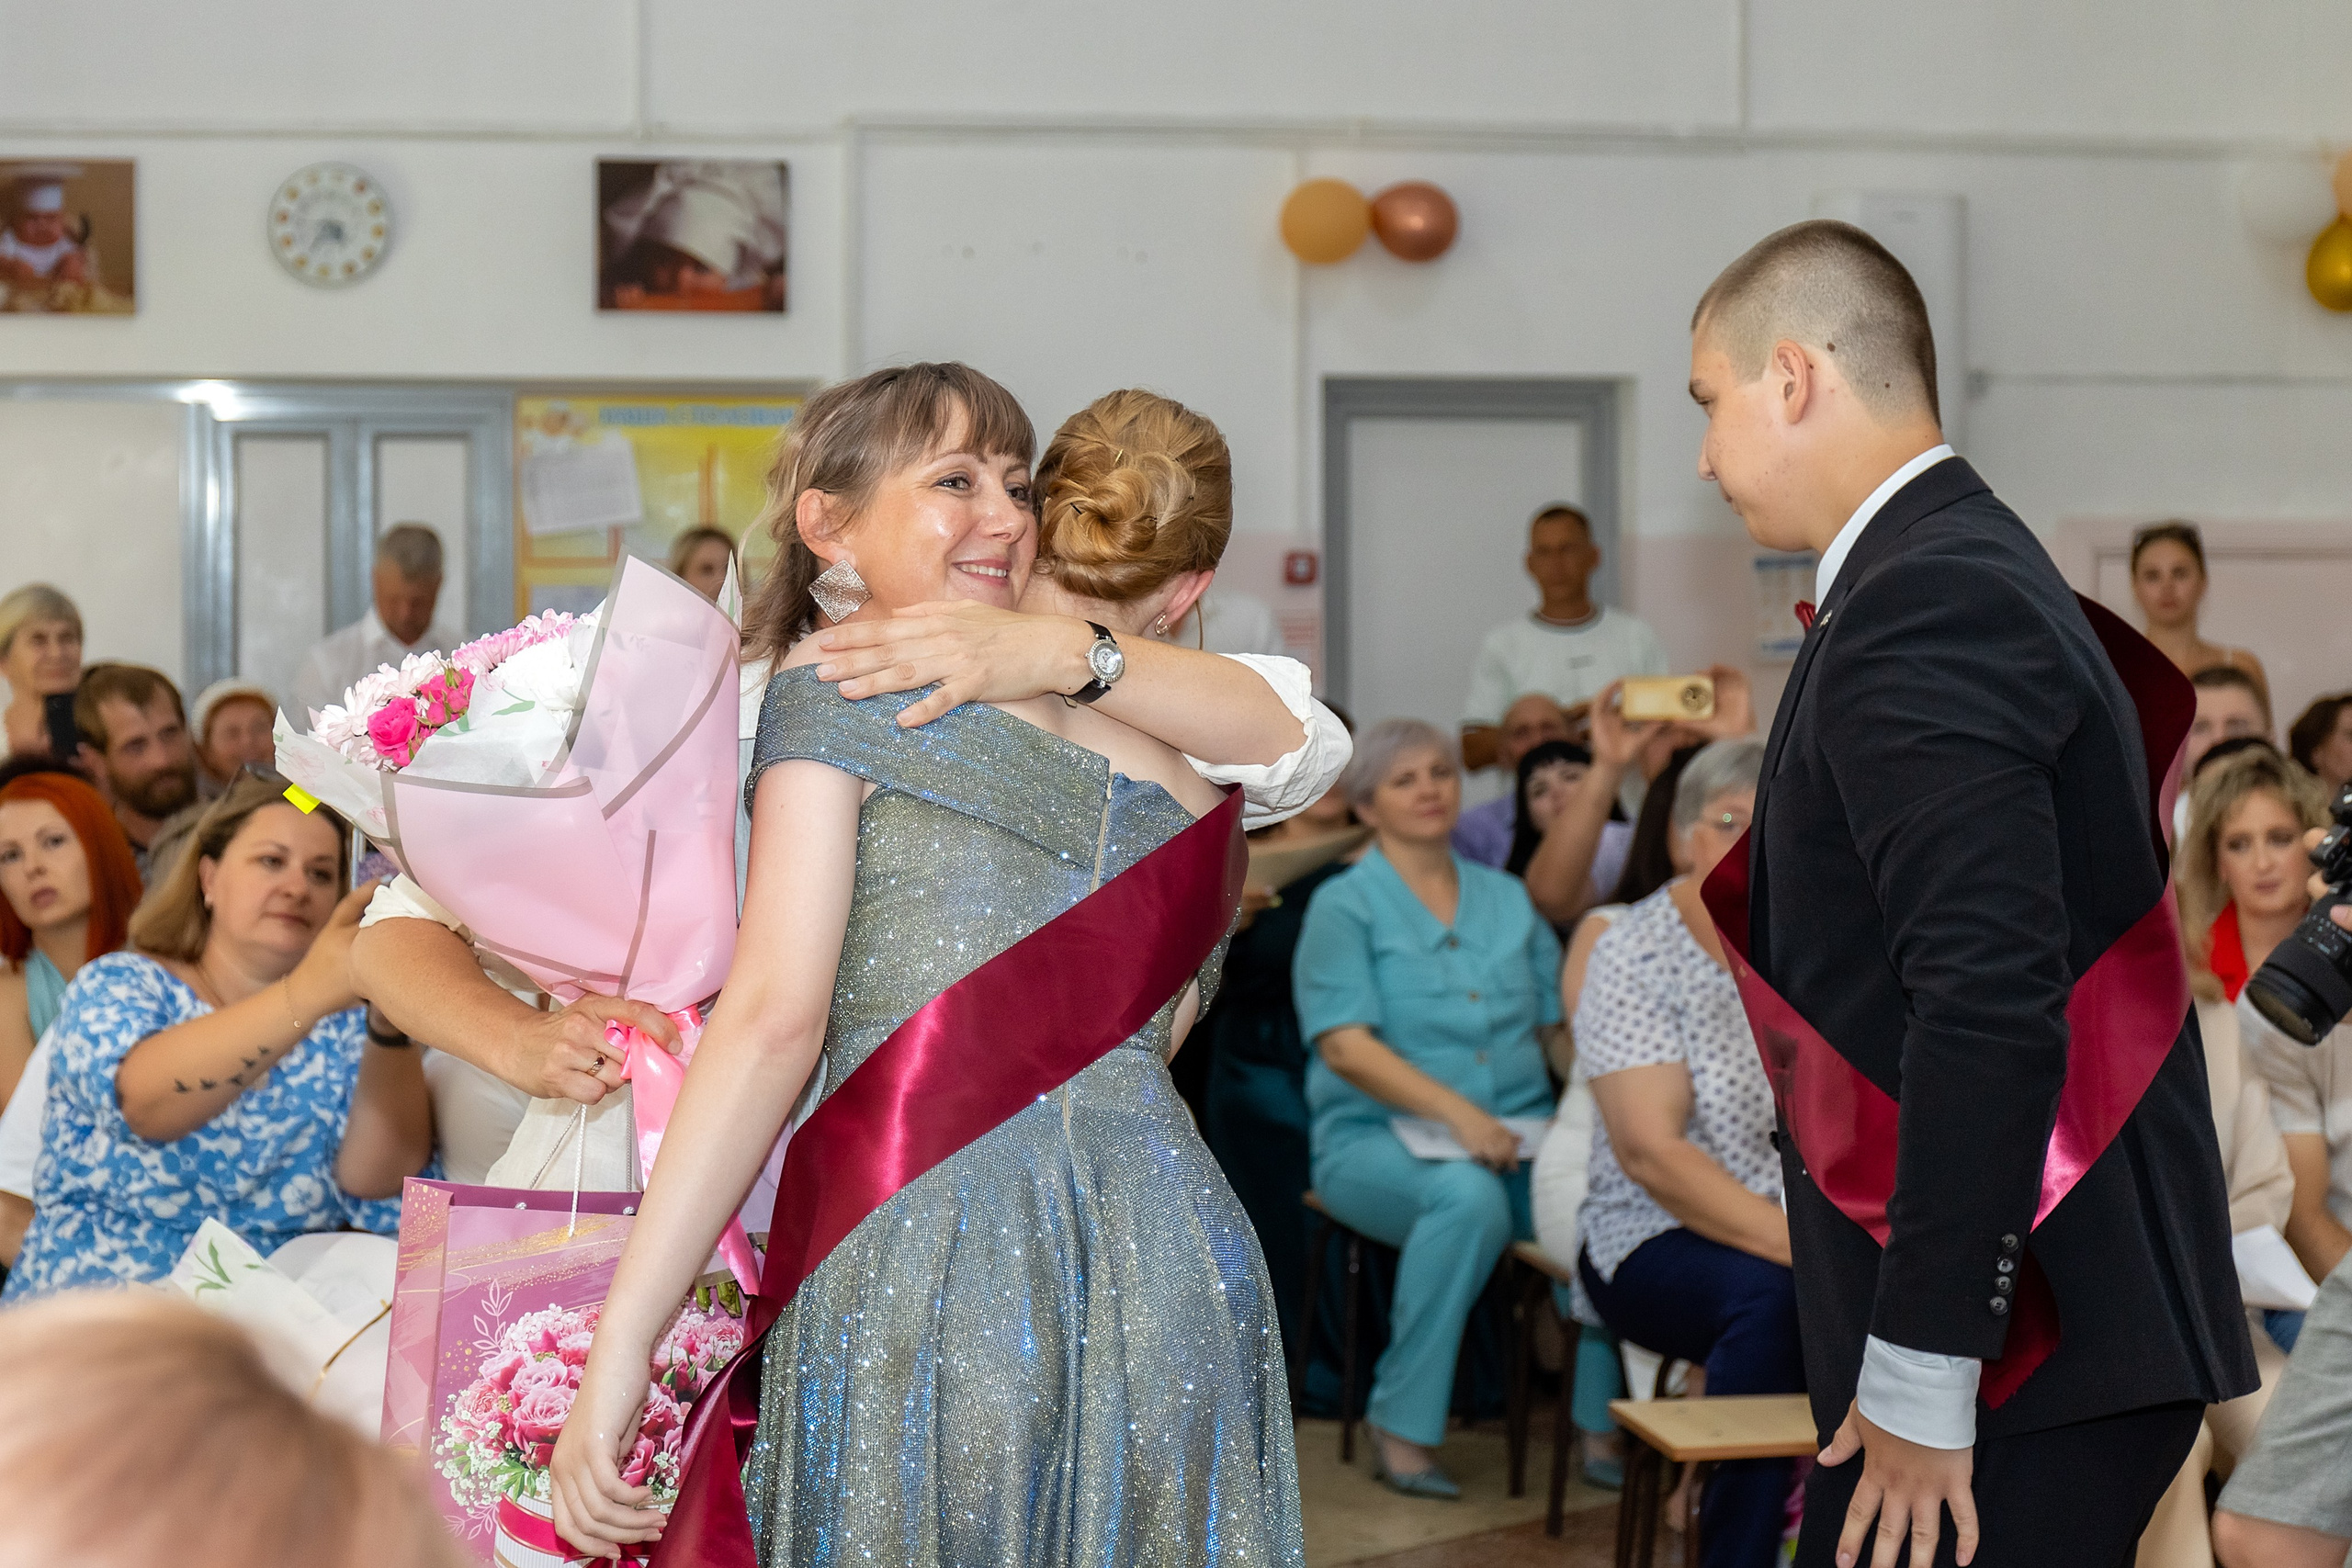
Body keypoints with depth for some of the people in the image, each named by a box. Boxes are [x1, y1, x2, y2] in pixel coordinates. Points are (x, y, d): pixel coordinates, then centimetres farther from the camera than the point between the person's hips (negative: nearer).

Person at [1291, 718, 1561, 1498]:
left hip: (1515, 1138, 4)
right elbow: (1346, 1046, -11)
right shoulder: (1344, 905, 2)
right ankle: (1402, 1426, -23)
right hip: (1377, 1140, -4)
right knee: (1468, 1196, -36)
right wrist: (1456, 1111, -23)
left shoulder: (1508, 899, 17)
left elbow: (1560, 1022, 13)